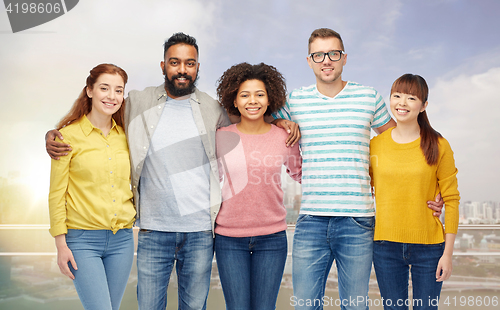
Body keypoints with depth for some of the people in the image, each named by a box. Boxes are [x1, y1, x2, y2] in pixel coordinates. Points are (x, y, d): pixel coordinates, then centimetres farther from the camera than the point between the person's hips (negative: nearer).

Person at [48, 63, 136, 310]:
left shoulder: (124, 136, 7)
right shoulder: (69, 135, -5)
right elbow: (56, 194, -4)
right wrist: (61, 244, -7)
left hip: (122, 239, 5)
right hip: (83, 239, -4)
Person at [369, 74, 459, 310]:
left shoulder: (438, 146, -3)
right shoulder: (375, 145, 2)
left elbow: (451, 200, -1)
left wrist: (448, 252, -5)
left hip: (428, 246, -1)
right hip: (386, 245, 2)